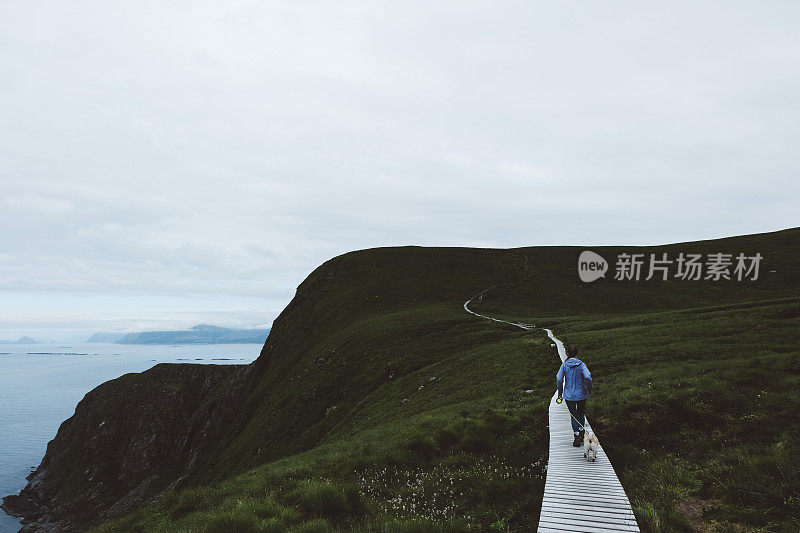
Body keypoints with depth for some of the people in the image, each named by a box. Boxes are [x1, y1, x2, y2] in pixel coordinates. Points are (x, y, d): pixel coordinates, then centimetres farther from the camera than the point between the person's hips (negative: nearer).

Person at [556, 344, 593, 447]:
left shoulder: (564, 365, -5)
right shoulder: (581, 364, -8)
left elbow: (559, 379, -9)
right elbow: (588, 377, -21)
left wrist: (560, 392, 3)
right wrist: (589, 388, -5)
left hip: (569, 395, 0)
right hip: (581, 394, 0)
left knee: (573, 415, 10)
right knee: (581, 413, 22)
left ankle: (577, 437, 7)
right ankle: (581, 431, 18)